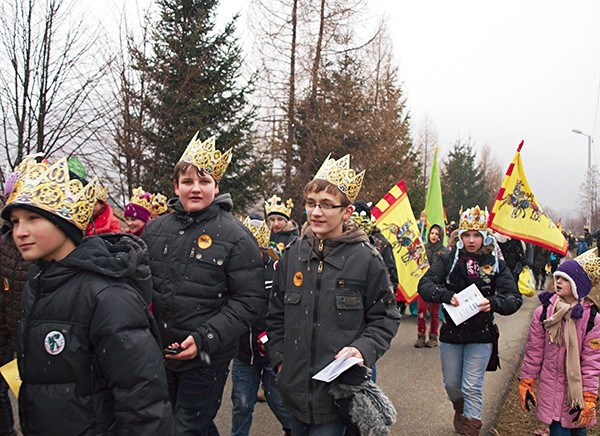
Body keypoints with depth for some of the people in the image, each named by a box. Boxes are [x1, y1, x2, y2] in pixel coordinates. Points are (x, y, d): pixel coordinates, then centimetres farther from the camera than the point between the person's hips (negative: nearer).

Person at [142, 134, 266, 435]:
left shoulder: (235, 236, -12)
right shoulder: (155, 230, 3)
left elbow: (250, 301, -15)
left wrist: (204, 340, -22)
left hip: (206, 359, -6)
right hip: (159, 354, 6)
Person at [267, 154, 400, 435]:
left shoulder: (365, 258, -9)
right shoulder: (292, 255, 2)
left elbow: (385, 318, -2)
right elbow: (276, 315, 11)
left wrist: (363, 350, -17)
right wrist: (279, 359, 5)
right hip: (295, 387, 4)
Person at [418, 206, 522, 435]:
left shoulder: (496, 264, -3)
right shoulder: (448, 259, -4)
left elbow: (514, 298, -10)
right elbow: (425, 285, -14)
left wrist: (493, 303, -30)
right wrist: (446, 296, -32)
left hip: (481, 335, -2)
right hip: (451, 331, 2)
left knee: (472, 387, -1)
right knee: (451, 384, 17)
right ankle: (460, 409, 50)